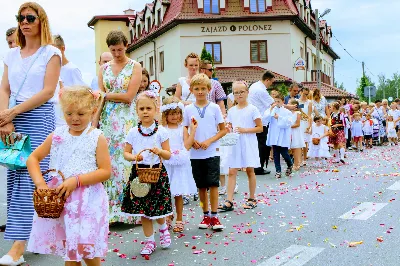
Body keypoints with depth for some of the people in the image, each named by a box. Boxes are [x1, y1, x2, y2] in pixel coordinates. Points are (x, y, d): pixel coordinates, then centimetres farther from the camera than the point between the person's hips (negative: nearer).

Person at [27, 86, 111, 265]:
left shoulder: (97, 138, -5)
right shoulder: (57, 135, 5)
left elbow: (105, 171, -10)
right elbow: (33, 158, 10)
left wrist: (76, 180, -19)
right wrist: (40, 182, -6)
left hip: (88, 200, -4)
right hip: (59, 199, 4)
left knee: (86, 250, -3)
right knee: (68, 250, 12)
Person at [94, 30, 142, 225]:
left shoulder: (135, 67, 2)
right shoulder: (104, 68, 13)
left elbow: (129, 96, -8)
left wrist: (106, 95, -2)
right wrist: (94, 124, 0)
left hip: (127, 120, -4)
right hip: (107, 120, 4)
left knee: (125, 161, -6)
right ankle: (109, 209, 10)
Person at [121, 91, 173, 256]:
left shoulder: (161, 131, -3)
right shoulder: (133, 132, 2)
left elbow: (168, 155, -1)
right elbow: (126, 153, 6)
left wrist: (159, 151, -22)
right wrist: (134, 157, -15)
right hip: (139, 172, 2)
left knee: (158, 208, 3)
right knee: (143, 210, 7)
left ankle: (163, 228, 36)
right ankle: (149, 241, 22)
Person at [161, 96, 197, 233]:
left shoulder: (182, 129, 5)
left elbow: (186, 146, -5)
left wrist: (193, 130, -9)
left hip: (180, 164, 0)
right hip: (165, 164, 0)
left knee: (178, 194, 4)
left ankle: (179, 220, 17)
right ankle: (167, 218, 23)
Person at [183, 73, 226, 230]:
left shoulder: (214, 107, 1)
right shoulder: (188, 109, 5)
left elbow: (223, 130, 2)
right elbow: (184, 130, 10)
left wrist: (209, 141, -12)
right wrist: (192, 141, -9)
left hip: (212, 152, -2)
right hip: (195, 154, 2)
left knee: (213, 184, -5)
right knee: (201, 186, 9)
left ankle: (214, 216, 5)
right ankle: (206, 216, 21)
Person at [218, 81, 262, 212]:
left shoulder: (252, 109, -3)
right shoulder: (231, 111, 10)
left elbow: (260, 128, -5)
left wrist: (245, 130, -16)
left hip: (249, 143, -4)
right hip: (235, 144, 4)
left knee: (250, 170, 5)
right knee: (232, 172, -1)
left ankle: (252, 199, 18)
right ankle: (229, 201, -1)